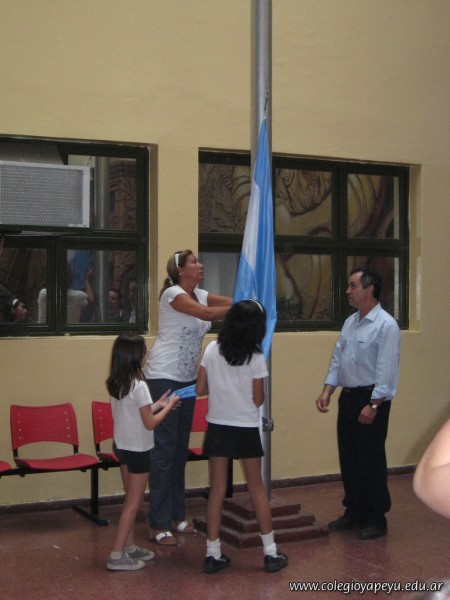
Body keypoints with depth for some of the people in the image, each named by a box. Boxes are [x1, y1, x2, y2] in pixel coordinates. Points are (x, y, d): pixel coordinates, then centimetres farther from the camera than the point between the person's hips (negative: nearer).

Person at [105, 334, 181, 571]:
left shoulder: (115, 384, 3)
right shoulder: (138, 385, -22)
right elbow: (150, 423, -18)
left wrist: (158, 404, 13)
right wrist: (168, 406, -5)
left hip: (122, 446, 8)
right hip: (137, 449, -8)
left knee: (131, 500, 19)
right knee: (133, 503, 1)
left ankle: (129, 547, 27)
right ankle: (117, 556, 3)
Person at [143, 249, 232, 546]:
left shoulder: (200, 294, 10)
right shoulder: (173, 293, -14)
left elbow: (233, 301, 0)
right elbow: (207, 314, -27)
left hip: (187, 379, 8)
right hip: (164, 378, -8)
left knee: (181, 449, 12)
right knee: (164, 449, -6)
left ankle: (177, 516, 21)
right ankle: (159, 524, 1)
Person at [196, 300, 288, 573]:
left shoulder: (212, 350, -4)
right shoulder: (256, 358, -11)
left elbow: (201, 389, 0)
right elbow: (258, 400, -6)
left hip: (218, 427, 2)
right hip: (246, 429, -2)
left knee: (217, 489, 8)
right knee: (257, 487, 11)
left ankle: (213, 553, 10)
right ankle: (270, 551, 16)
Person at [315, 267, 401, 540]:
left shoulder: (386, 325, -15)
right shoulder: (350, 322, 11)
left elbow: (386, 370, -19)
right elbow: (337, 360, 13)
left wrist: (373, 405, -21)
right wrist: (327, 391, 4)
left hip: (372, 398, -8)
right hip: (348, 396, 8)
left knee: (371, 461, 0)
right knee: (349, 458, 14)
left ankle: (377, 519, 14)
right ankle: (354, 512, 28)